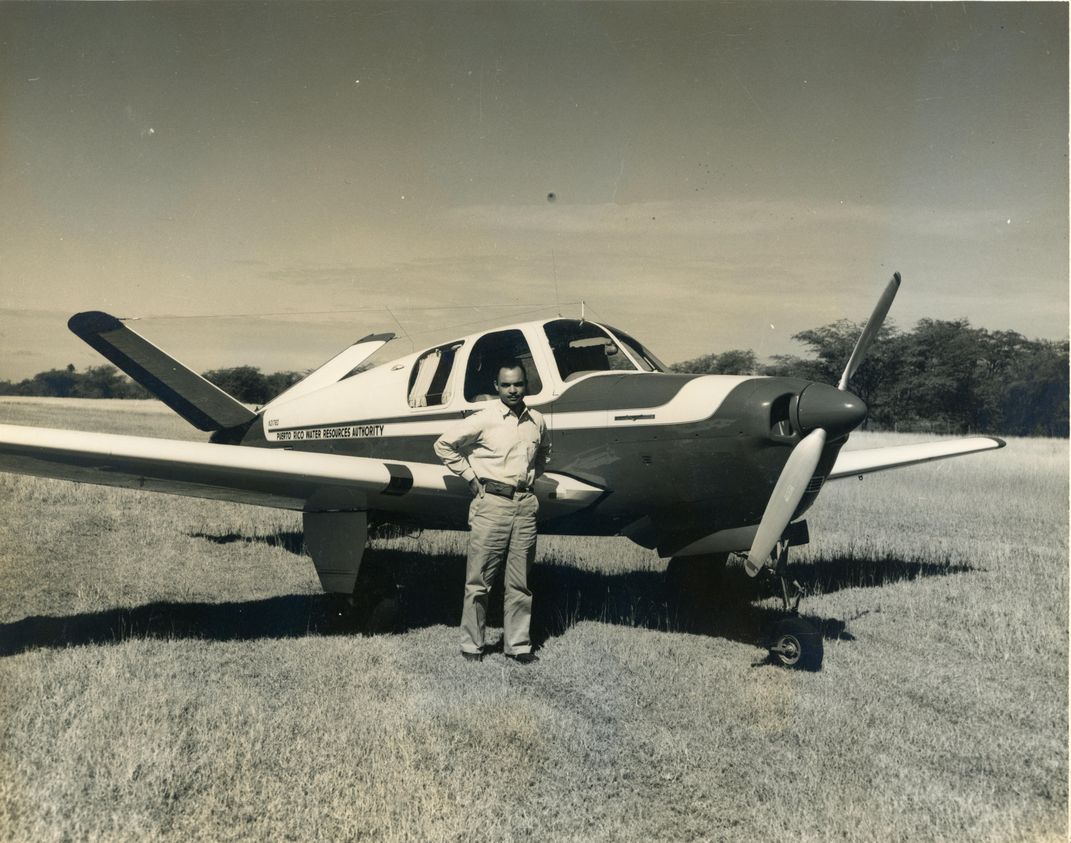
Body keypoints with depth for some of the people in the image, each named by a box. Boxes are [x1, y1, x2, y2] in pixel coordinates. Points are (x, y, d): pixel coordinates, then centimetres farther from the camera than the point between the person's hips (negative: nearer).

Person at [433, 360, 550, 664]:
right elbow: (443, 445, -1)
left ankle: (518, 645, 17)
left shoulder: (537, 420, 8)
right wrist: (471, 476, -2)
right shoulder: (484, 419, -6)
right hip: (491, 502, -4)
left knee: (520, 582, 8)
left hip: (525, 503, 4)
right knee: (479, 581, 1)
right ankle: (471, 644, 11)